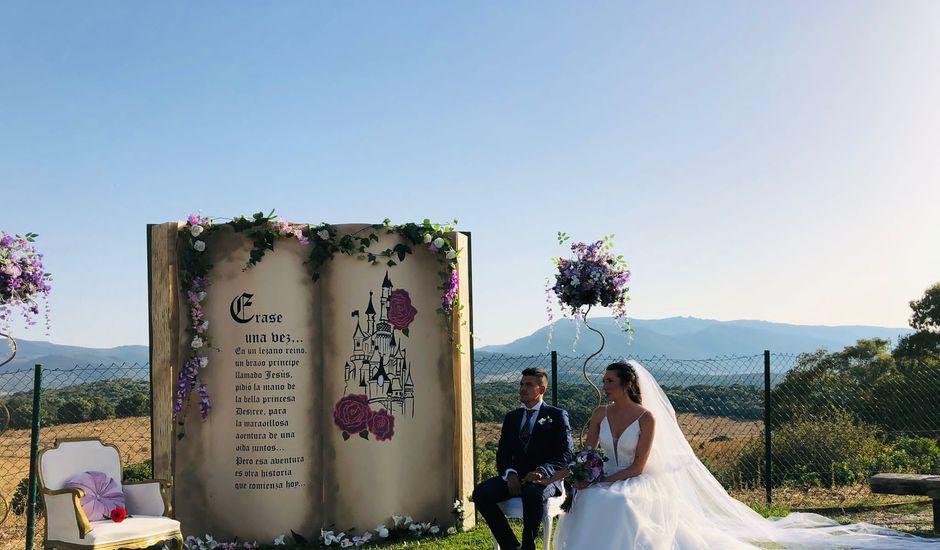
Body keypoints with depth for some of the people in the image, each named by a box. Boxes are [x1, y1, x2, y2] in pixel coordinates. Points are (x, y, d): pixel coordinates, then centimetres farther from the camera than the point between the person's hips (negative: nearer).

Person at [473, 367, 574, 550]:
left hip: (545, 479, -4)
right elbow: (503, 453, 12)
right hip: (515, 478, 5)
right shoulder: (511, 417, 18)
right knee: (480, 492, -23)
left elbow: (565, 456, -5)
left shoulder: (557, 416, 4)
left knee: (533, 494, -40)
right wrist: (509, 473, -11)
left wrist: (542, 471, -24)